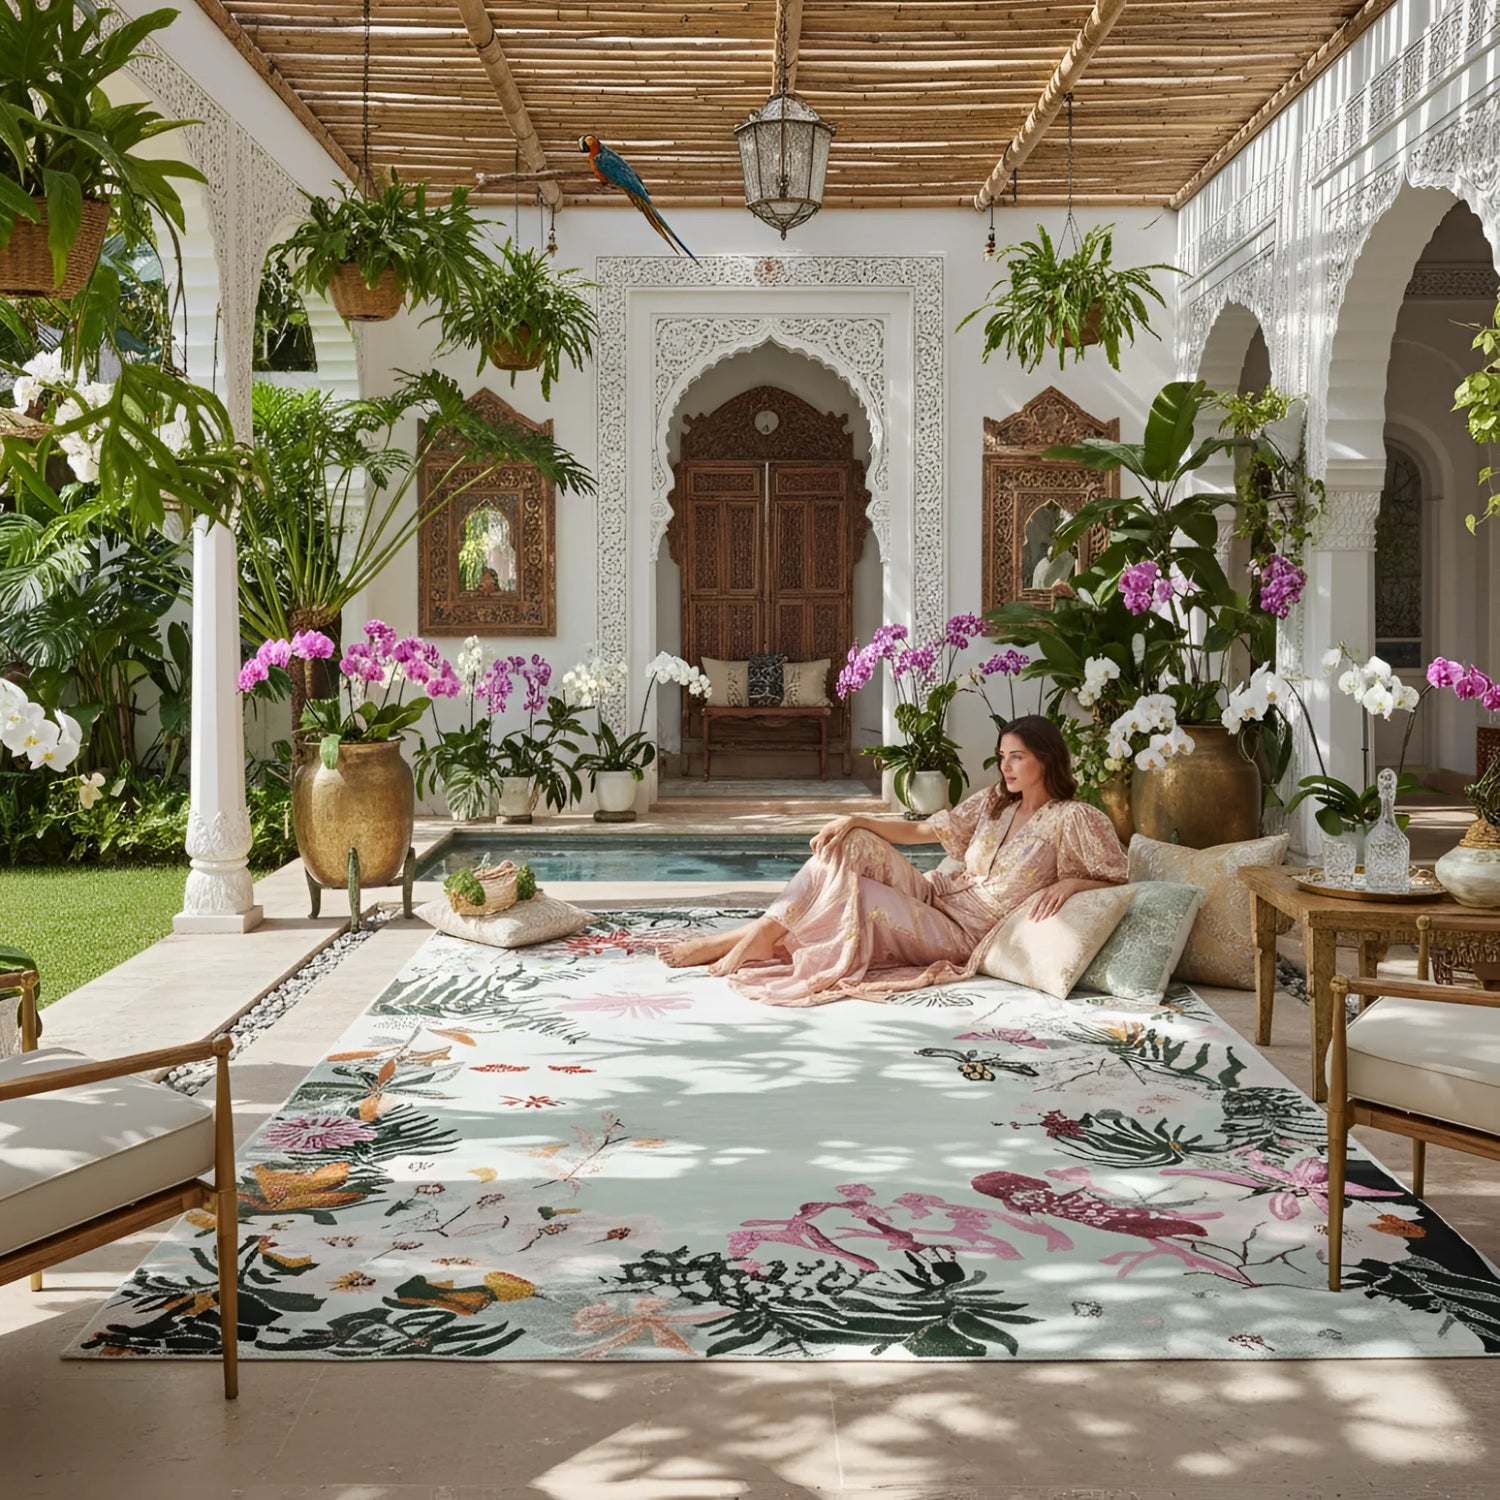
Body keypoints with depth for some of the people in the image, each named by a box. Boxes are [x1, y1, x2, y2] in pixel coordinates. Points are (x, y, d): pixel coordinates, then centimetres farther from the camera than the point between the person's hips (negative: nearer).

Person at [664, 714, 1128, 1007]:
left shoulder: (1072, 819, -8)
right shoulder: (996, 801, 10)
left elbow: (1117, 877, -5)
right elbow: (921, 831, 9)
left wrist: (1068, 883, -22)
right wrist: (855, 821, -4)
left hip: (963, 932, -6)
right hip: (937, 896, 6)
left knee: (848, 898, -24)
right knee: (849, 845, -16)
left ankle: (750, 942, -9)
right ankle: (756, 937, -18)